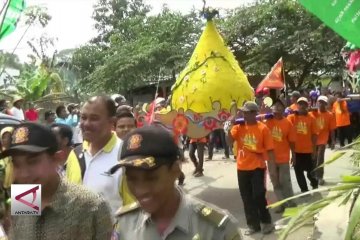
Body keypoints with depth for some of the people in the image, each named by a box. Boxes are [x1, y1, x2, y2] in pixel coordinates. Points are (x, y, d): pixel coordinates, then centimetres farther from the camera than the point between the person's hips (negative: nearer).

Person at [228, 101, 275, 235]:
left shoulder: (262, 128, -7)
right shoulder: (239, 126, 2)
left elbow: (269, 149, -6)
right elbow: (230, 140, -9)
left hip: (257, 168, -4)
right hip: (242, 168, 4)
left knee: (259, 196, -1)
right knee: (247, 198, 10)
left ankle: (266, 222, 21)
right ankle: (253, 225, 24)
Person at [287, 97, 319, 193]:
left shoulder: (311, 118, -3)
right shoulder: (291, 117, -3)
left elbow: (314, 134, -1)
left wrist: (314, 150, -2)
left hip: (309, 150, 0)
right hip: (296, 150, 0)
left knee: (310, 170, 12)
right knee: (298, 171, 8)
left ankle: (314, 183, 43)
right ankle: (304, 190, 25)